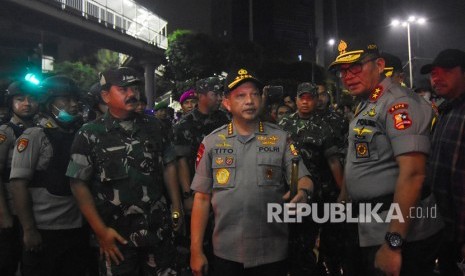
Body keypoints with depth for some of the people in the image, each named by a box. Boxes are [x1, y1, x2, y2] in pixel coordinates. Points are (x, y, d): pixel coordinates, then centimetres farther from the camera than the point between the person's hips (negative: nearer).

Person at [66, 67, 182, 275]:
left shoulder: (153, 127, 5)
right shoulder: (90, 135, -6)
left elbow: (168, 166, 13)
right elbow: (79, 184, -6)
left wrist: (176, 206, 8)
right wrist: (101, 230, -9)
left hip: (160, 229, 3)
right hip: (117, 235, -3)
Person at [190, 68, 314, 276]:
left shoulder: (280, 139, 2)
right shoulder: (211, 142, 3)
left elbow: (303, 178, -4)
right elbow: (202, 199, 3)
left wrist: (302, 192, -28)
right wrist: (196, 250, -1)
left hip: (272, 252, 0)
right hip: (226, 253, 0)